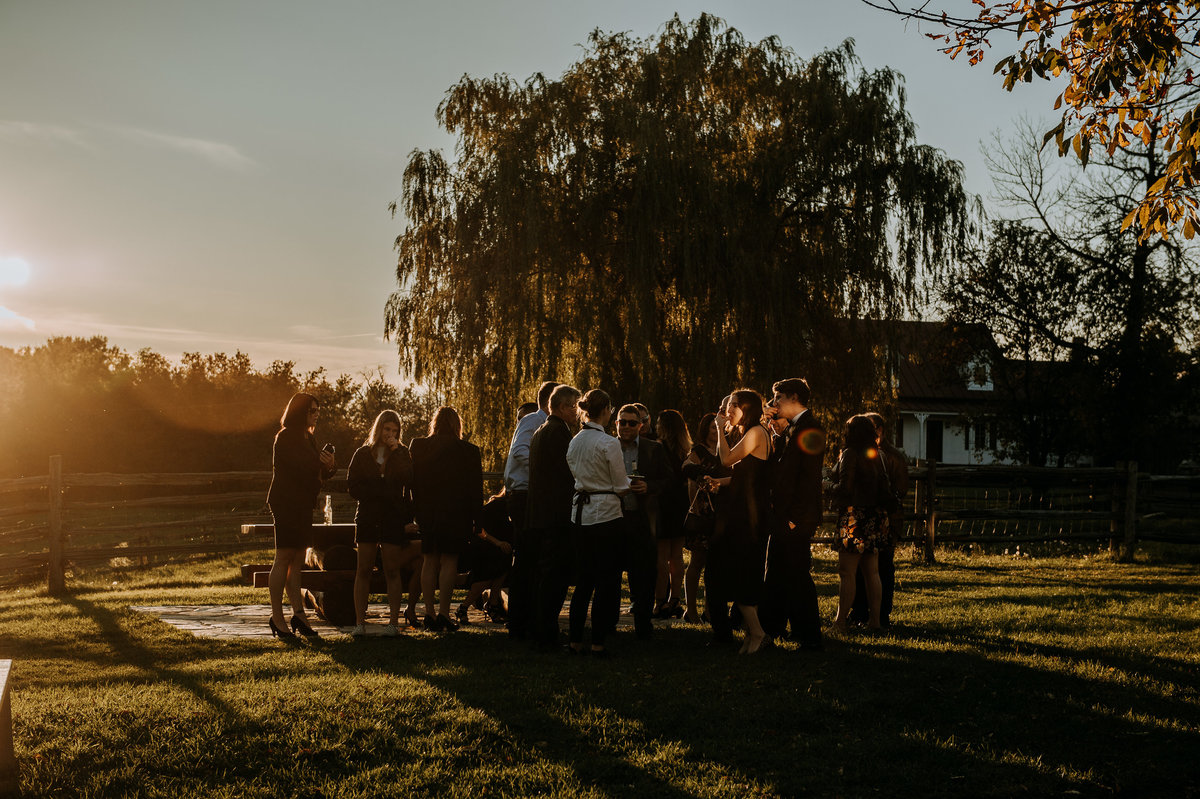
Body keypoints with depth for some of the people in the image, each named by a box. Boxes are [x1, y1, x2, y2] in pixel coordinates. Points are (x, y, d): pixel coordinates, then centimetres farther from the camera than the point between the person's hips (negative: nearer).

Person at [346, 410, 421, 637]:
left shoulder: (402, 454, 9)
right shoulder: (362, 454, 10)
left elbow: (409, 481, -7)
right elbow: (353, 486, 2)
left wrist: (395, 452, -10)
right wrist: (384, 494, -8)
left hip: (394, 517, 0)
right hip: (368, 516, 1)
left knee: (392, 570, -3)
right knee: (364, 570, -3)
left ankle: (393, 622, -2)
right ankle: (360, 622, -3)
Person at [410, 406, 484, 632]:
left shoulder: (418, 447, 0)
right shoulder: (469, 451, -6)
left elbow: (412, 483, 4)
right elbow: (476, 489, -2)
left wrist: (418, 513, 10)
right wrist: (476, 520, 5)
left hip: (427, 514, 3)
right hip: (456, 515, -3)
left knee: (430, 561, 11)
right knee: (449, 561, 2)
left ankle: (429, 613, 11)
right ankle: (443, 614, -2)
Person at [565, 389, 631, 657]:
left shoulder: (574, 442, 6)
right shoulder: (609, 443, -14)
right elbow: (622, 487, -10)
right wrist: (629, 484, 13)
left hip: (580, 514, 7)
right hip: (606, 514, -7)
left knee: (583, 580, 13)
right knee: (607, 580, 2)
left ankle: (575, 639, 13)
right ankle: (599, 641, 3)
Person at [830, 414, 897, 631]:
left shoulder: (850, 454, -10)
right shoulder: (875, 455, 12)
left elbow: (845, 488, -15)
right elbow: (883, 489, 11)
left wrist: (831, 488, 3)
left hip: (854, 517, -8)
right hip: (875, 518, 8)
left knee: (846, 572, -6)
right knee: (872, 572, 9)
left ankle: (840, 621, -6)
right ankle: (874, 619, 11)